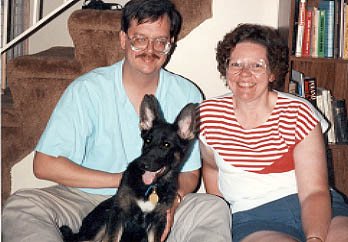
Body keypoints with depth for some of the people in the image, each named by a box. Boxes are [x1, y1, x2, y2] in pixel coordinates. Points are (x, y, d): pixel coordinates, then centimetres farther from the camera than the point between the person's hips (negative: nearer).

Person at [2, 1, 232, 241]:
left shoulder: (187, 95, 0)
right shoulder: (87, 90, -8)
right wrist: (122, 180, -15)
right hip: (87, 199, 0)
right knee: (20, 206, -26)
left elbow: (190, 175, 4)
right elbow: (45, 165, -11)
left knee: (215, 209, -26)